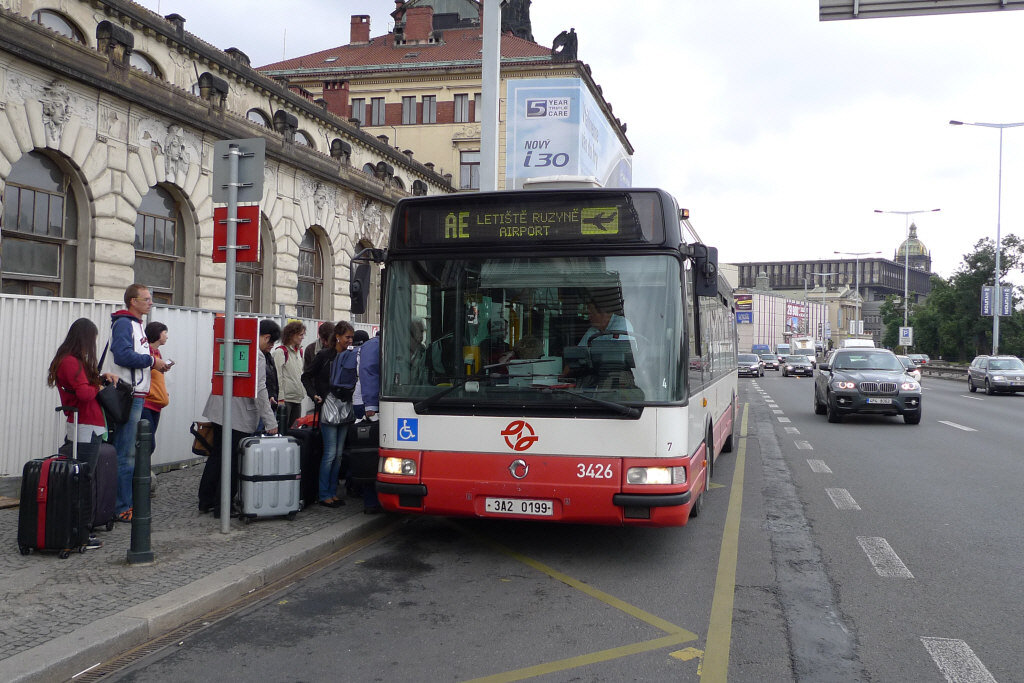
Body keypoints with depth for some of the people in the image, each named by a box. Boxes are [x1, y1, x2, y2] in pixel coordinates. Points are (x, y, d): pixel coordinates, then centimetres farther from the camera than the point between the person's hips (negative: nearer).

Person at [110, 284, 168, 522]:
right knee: (125, 454, -7)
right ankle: (122, 508, -3)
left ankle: (127, 501, 21)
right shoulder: (123, 323, -10)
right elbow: (123, 355, -22)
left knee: (131, 452, 14)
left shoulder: (136, 324, 21)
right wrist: (152, 361, -13)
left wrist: (155, 364, 9)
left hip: (137, 396, 10)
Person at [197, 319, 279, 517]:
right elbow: (259, 391, -19)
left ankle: (206, 501, 26)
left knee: (216, 456, 18)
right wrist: (270, 422, -16)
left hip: (219, 411, 9)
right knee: (233, 462, 0)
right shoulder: (256, 356, -16)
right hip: (239, 416, -9)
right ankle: (222, 507, 6)